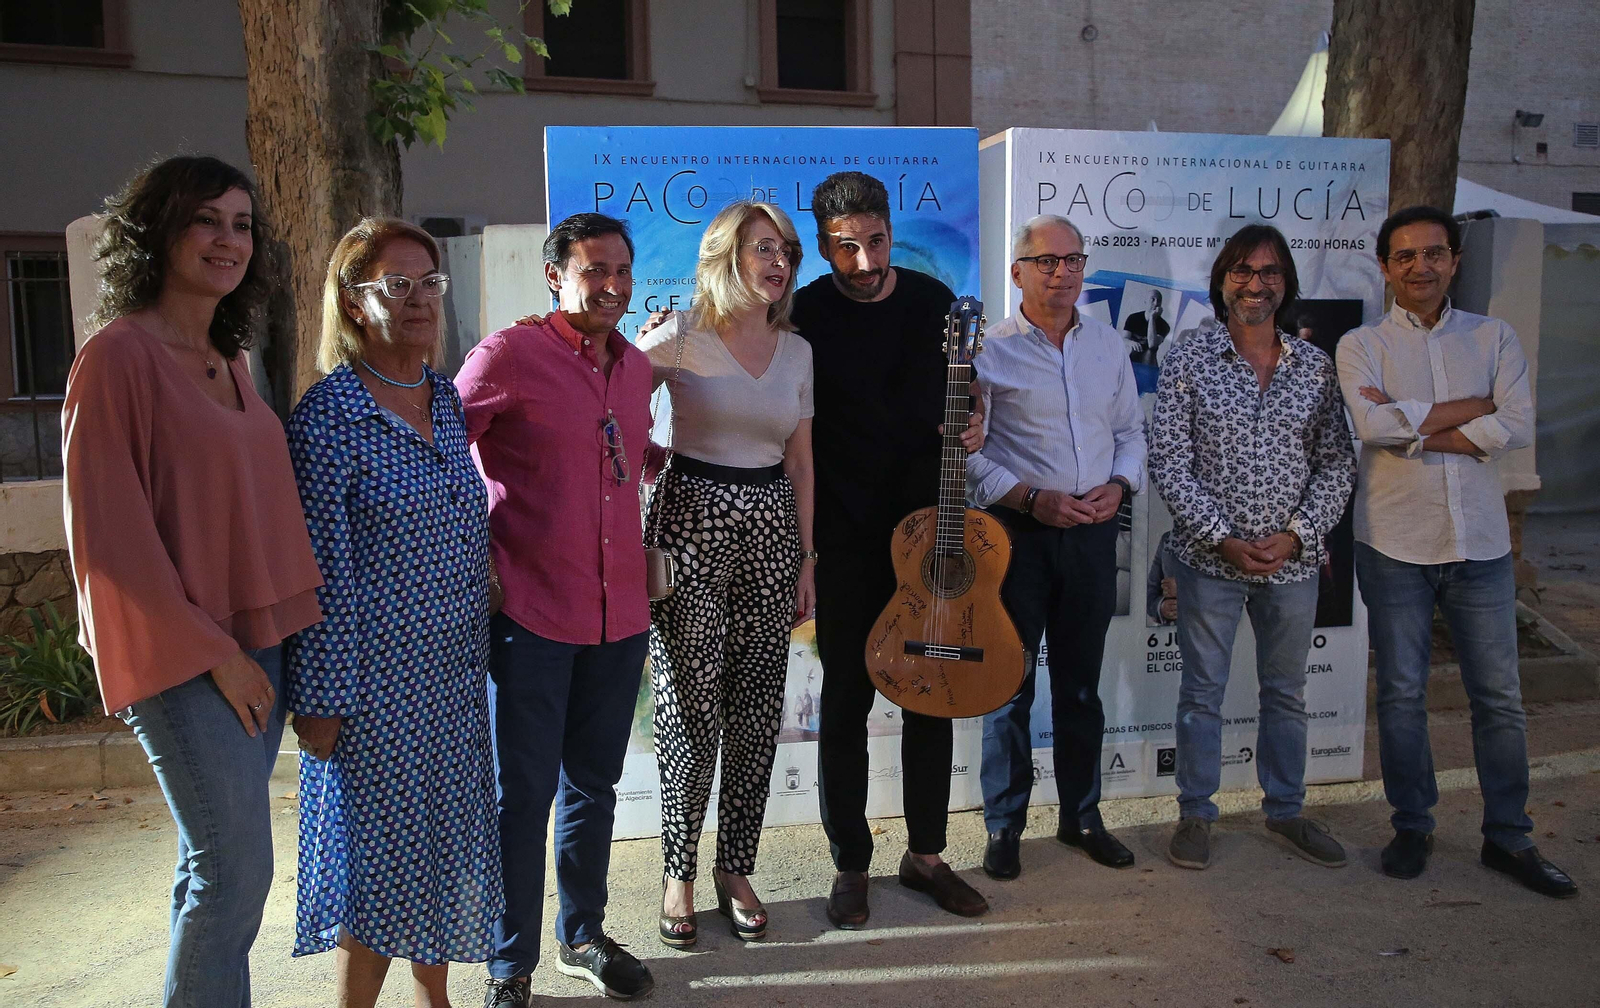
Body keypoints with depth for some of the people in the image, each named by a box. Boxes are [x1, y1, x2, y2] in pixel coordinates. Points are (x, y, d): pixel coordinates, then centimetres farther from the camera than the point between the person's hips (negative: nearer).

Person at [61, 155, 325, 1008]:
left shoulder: (228, 362, 12)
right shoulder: (119, 354, -11)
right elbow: (106, 533, -14)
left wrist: (275, 635, 10)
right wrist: (210, 652, -13)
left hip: (253, 642, 7)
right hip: (182, 657, -7)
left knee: (220, 866, 15)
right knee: (236, 867, -3)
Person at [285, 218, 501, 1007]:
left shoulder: (448, 400, 7)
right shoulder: (329, 411, -13)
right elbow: (321, 568, -15)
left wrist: (480, 641, 14)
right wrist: (319, 700, -14)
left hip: (454, 671, 7)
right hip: (375, 675, -6)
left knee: (446, 840, 16)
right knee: (381, 852, 5)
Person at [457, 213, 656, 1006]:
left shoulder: (636, 365, 11)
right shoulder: (510, 354, -9)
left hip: (620, 611, 6)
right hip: (532, 610, -6)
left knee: (592, 783, 17)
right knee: (522, 791, 5)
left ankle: (583, 936, 35)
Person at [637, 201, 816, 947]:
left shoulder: (796, 351, 10)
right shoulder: (681, 337, -4)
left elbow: (800, 461, 12)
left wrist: (806, 558, 10)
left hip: (771, 528, 4)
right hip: (693, 522, -4)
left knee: (756, 713, 7)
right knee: (690, 711, 0)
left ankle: (735, 870, 23)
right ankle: (679, 874, 18)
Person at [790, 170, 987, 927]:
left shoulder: (933, 301, 4)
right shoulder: (806, 314, -7)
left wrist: (971, 425, -6)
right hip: (845, 533, -3)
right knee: (847, 700, 4)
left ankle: (926, 854, 26)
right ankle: (850, 865, 20)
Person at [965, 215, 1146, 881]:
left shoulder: (1108, 345, 11)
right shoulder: (990, 351, -4)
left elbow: (1131, 431, 16)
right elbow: (965, 452, -8)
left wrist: (1119, 485, -3)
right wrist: (1031, 499, -17)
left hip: (1093, 531, 4)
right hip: (1017, 534, -4)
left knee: (1081, 686, 14)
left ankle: (1081, 817, 28)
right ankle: (1004, 827, 17)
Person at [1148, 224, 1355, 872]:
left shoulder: (1316, 366, 4)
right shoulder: (1189, 362, -4)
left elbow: (1337, 463, 3)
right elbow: (1168, 463, -8)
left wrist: (1297, 535, -10)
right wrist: (1224, 539, -15)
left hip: (1294, 559, 3)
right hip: (1210, 557, -3)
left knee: (1287, 692, 16)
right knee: (1202, 691, 7)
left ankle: (1285, 810, 33)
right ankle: (1195, 815, 23)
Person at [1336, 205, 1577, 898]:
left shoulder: (1494, 338, 7)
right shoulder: (1361, 345, 2)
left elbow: (1519, 426, -8)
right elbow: (1372, 425, -17)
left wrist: (1412, 429, -14)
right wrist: (1472, 408, -10)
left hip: (1480, 542, 2)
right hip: (1395, 543, -2)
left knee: (1499, 696, 7)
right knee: (1402, 693, 7)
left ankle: (1508, 837, 22)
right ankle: (1412, 827, 23)